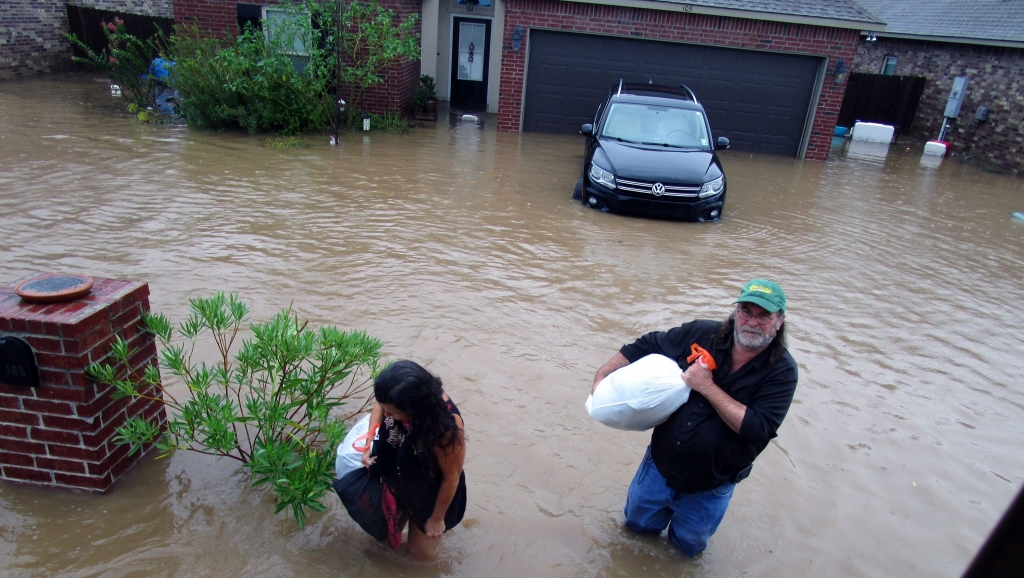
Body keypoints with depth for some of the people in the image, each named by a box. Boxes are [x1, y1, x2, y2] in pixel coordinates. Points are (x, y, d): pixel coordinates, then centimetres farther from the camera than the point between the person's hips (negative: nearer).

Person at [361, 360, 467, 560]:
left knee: (421, 552, 21)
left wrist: (437, 518, -10)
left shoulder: (446, 428, -43)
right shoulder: (400, 400, -29)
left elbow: (451, 477, -25)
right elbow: (380, 406, -2)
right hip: (398, 480, 5)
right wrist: (370, 446, -14)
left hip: (430, 492, -4)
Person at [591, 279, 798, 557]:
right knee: (636, 524, 22)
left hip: (708, 490, -1)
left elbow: (758, 429, -27)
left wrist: (707, 387, -29)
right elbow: (645, 346, -3)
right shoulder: (702, 334, -13)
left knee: (688, 547, 22)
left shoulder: (781, 371, -18)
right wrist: (602, 375, -11)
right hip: (659, 465, 2)